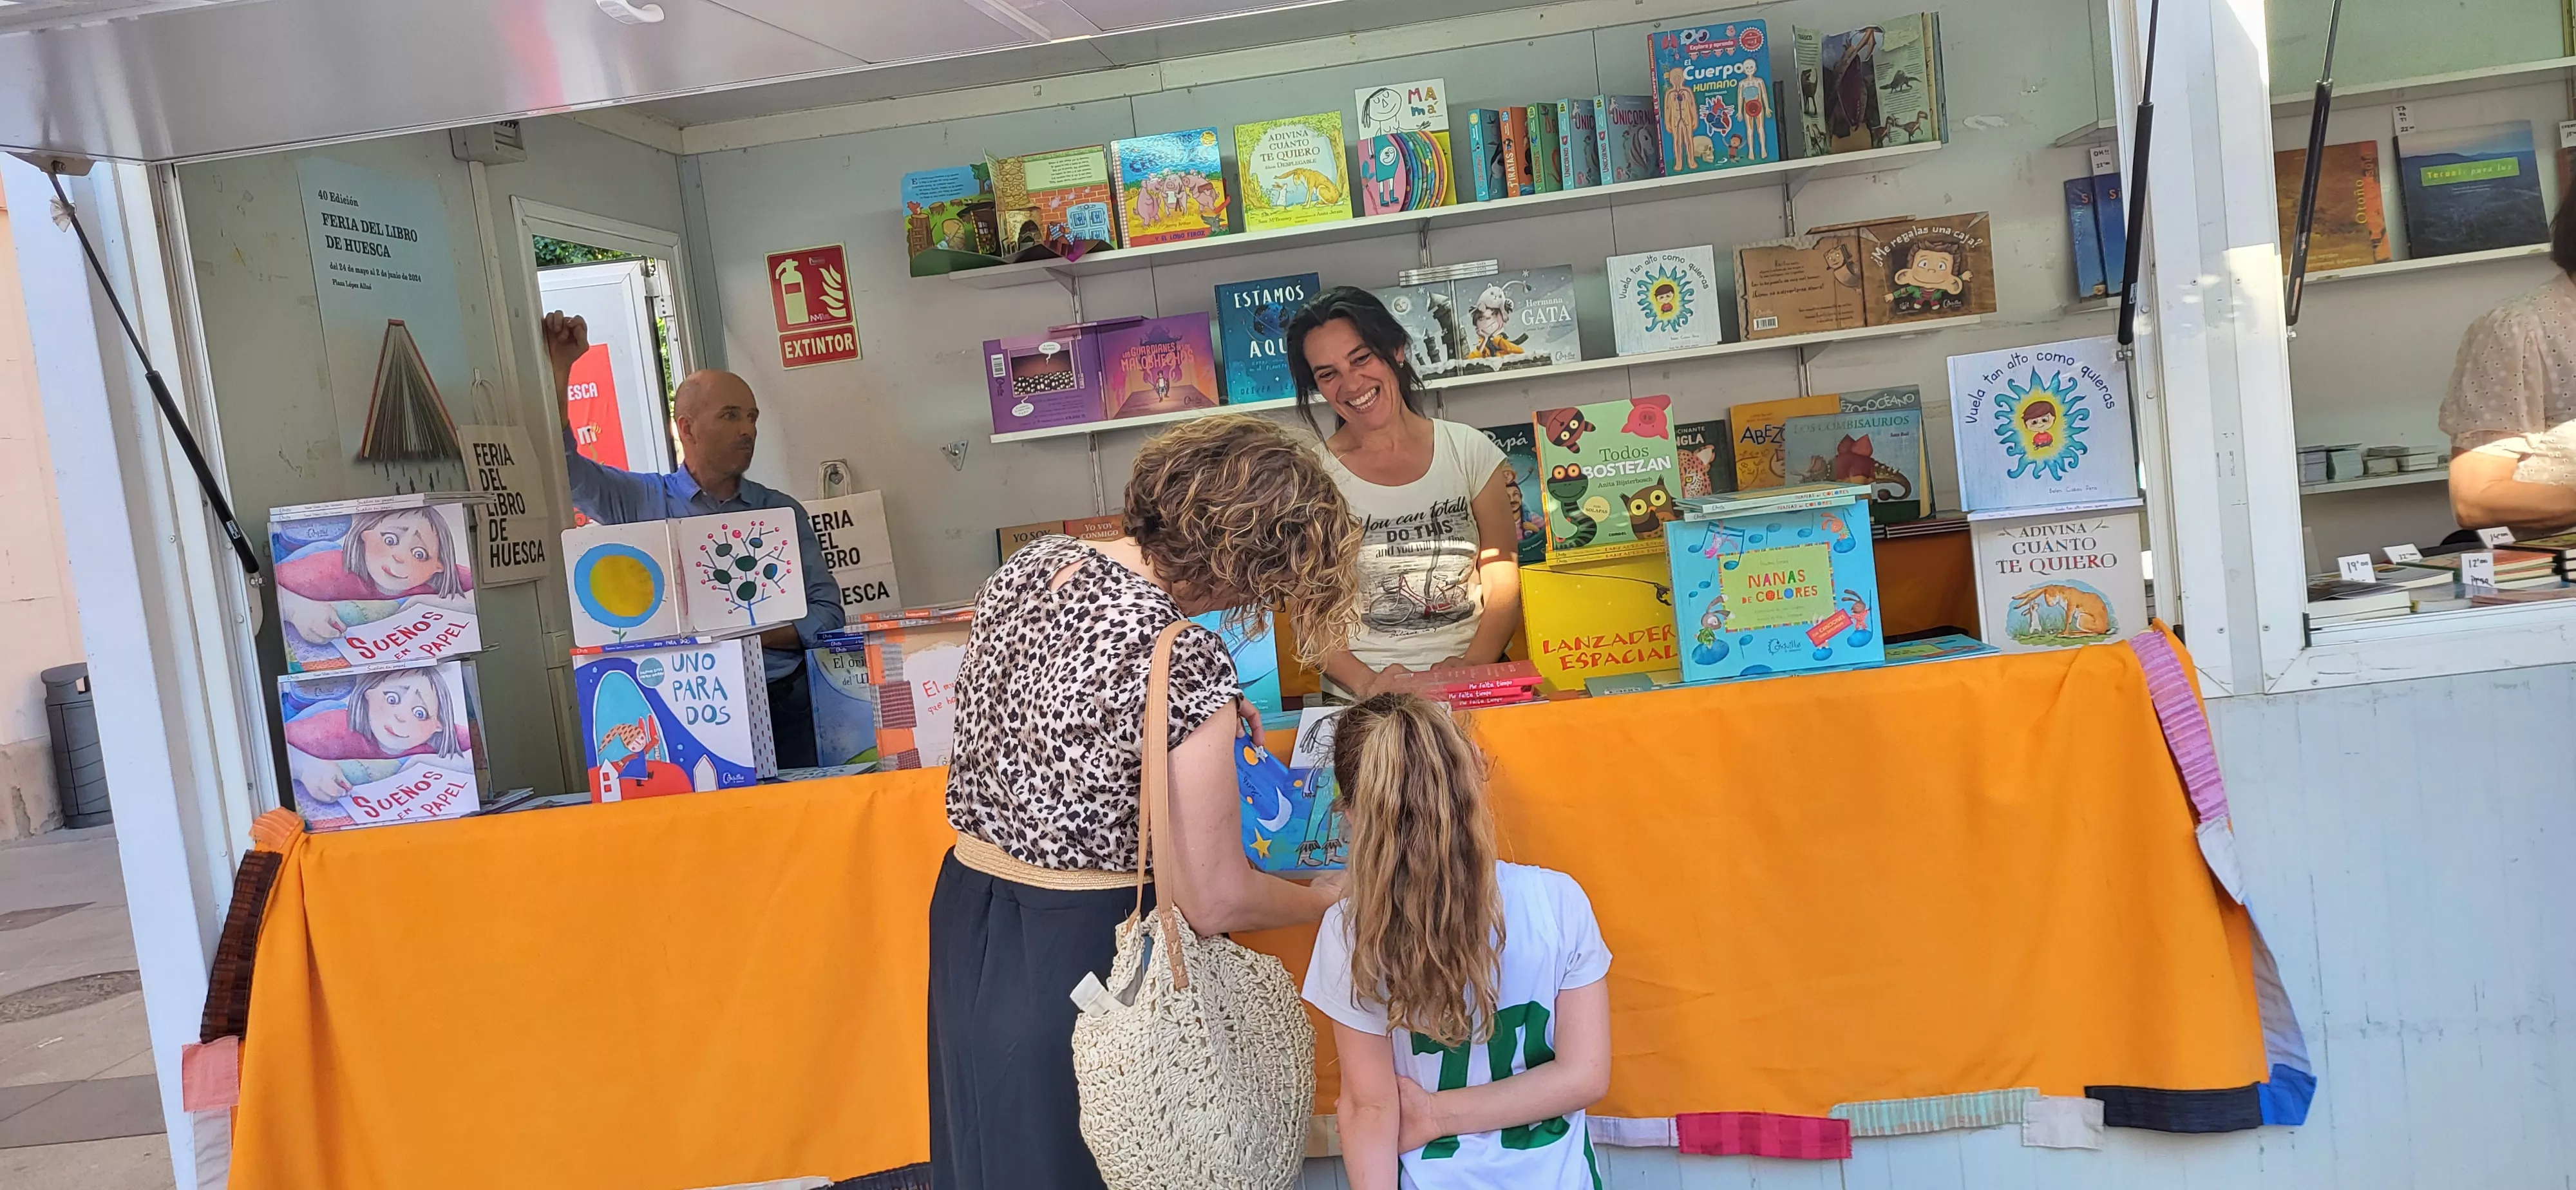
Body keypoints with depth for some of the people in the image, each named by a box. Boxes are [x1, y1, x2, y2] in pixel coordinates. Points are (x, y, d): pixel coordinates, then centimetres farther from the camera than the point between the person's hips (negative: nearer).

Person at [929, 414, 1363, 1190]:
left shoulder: (1029, 564, -4)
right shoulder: (1186, 665, -27)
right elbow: (1211, 901, -19)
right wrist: (1324, 899, 0)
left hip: (967, 928, 7)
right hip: (1089, 950, -7)